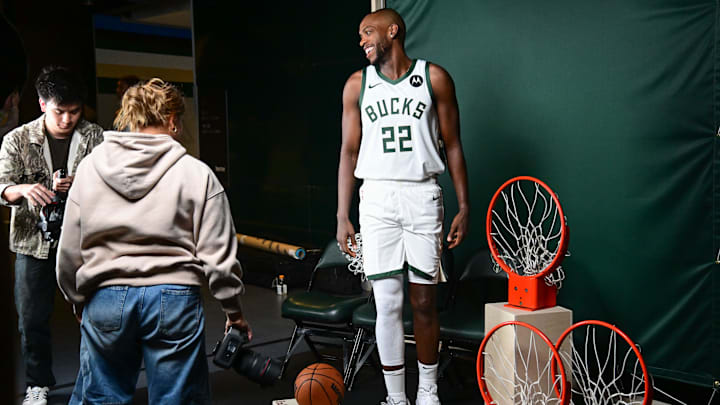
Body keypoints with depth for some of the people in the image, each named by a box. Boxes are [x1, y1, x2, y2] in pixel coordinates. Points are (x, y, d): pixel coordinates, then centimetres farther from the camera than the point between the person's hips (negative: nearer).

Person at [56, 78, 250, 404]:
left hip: (105, 300, 3)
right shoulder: (196, 173, -5)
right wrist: (234, 311, 8)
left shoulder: (89, 167, 5)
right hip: (174, 298, -2)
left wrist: (78, 301, 23)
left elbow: (69, 251, 8)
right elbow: (218, 255, -5)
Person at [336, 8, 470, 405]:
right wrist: (342, 216, 2)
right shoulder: (357, 84, 8)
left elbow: (453, 146, 5)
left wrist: (464, 206, 0)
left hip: (422, 197, -1)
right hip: (377, 198, 1)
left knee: (424, 302, 4)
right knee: (387, 304, 0)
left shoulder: (434, 78, 3)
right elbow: (349, 151, 8)